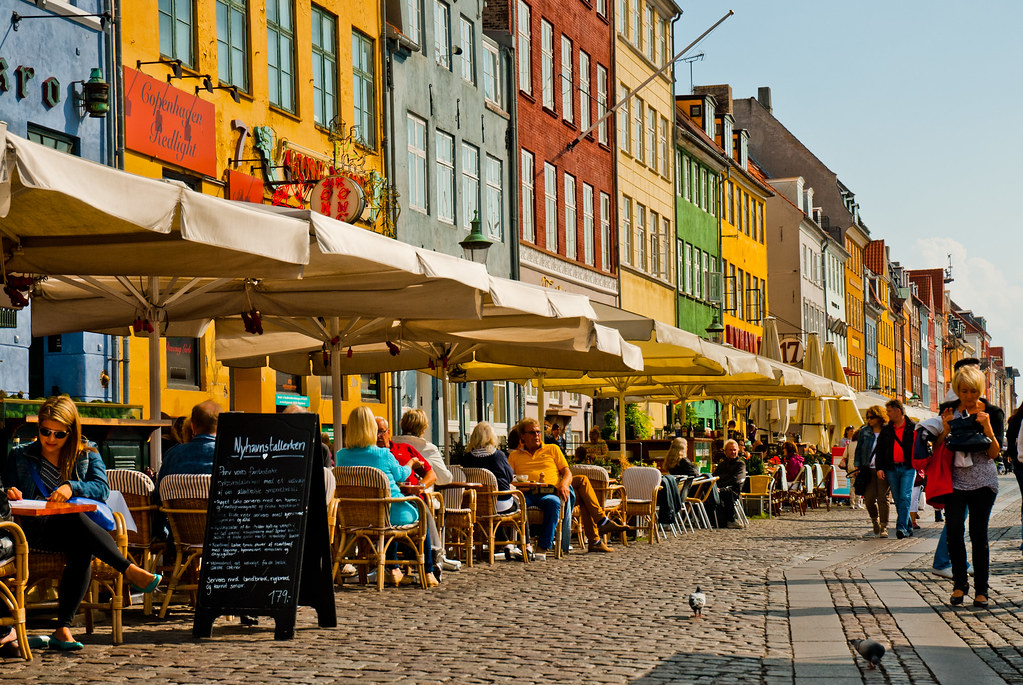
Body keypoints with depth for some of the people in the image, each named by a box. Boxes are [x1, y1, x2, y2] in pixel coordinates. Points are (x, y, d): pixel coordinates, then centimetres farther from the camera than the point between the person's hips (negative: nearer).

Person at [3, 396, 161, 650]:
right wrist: (12, 496, -8)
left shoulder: (87, 454, 16)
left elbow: (102, 488, 1)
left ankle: (63, 629, -42)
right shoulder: (19, 455, 18)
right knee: (75, 519, -37)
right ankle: (130, 570, -44)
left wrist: (72, 487, -17)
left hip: (73, 530, 1)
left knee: (82, 549, -38)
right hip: (34, 530, -1)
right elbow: (9, 493, 17)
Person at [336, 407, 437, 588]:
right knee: (421, 515, 27)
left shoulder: (341, 456, -7)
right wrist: (411, 464, 28)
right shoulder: (384, 454, -16)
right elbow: (401, 475, 4)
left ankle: (394, 569, 36)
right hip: (393, 515, -4)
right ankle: (428, 573, 30)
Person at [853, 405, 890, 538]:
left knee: (883, 498, -5)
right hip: (868, 469, 3)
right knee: (868, 498, -1)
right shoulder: (864, 431, 10)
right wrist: (857, 466, 4)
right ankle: (876, 525, 17)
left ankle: (883, 528, 3)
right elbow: (859, 449, 14)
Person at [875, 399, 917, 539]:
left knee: (905, 497, -14)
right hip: (891, 469, 4)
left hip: (908, 468, -4)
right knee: (898, 500, 5)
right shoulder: (886, 430, 12)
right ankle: (908, 528, 14)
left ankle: (901, 527, -17)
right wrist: (880, 468, 3)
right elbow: (880, 449, 14)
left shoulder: (913, 427, 2)